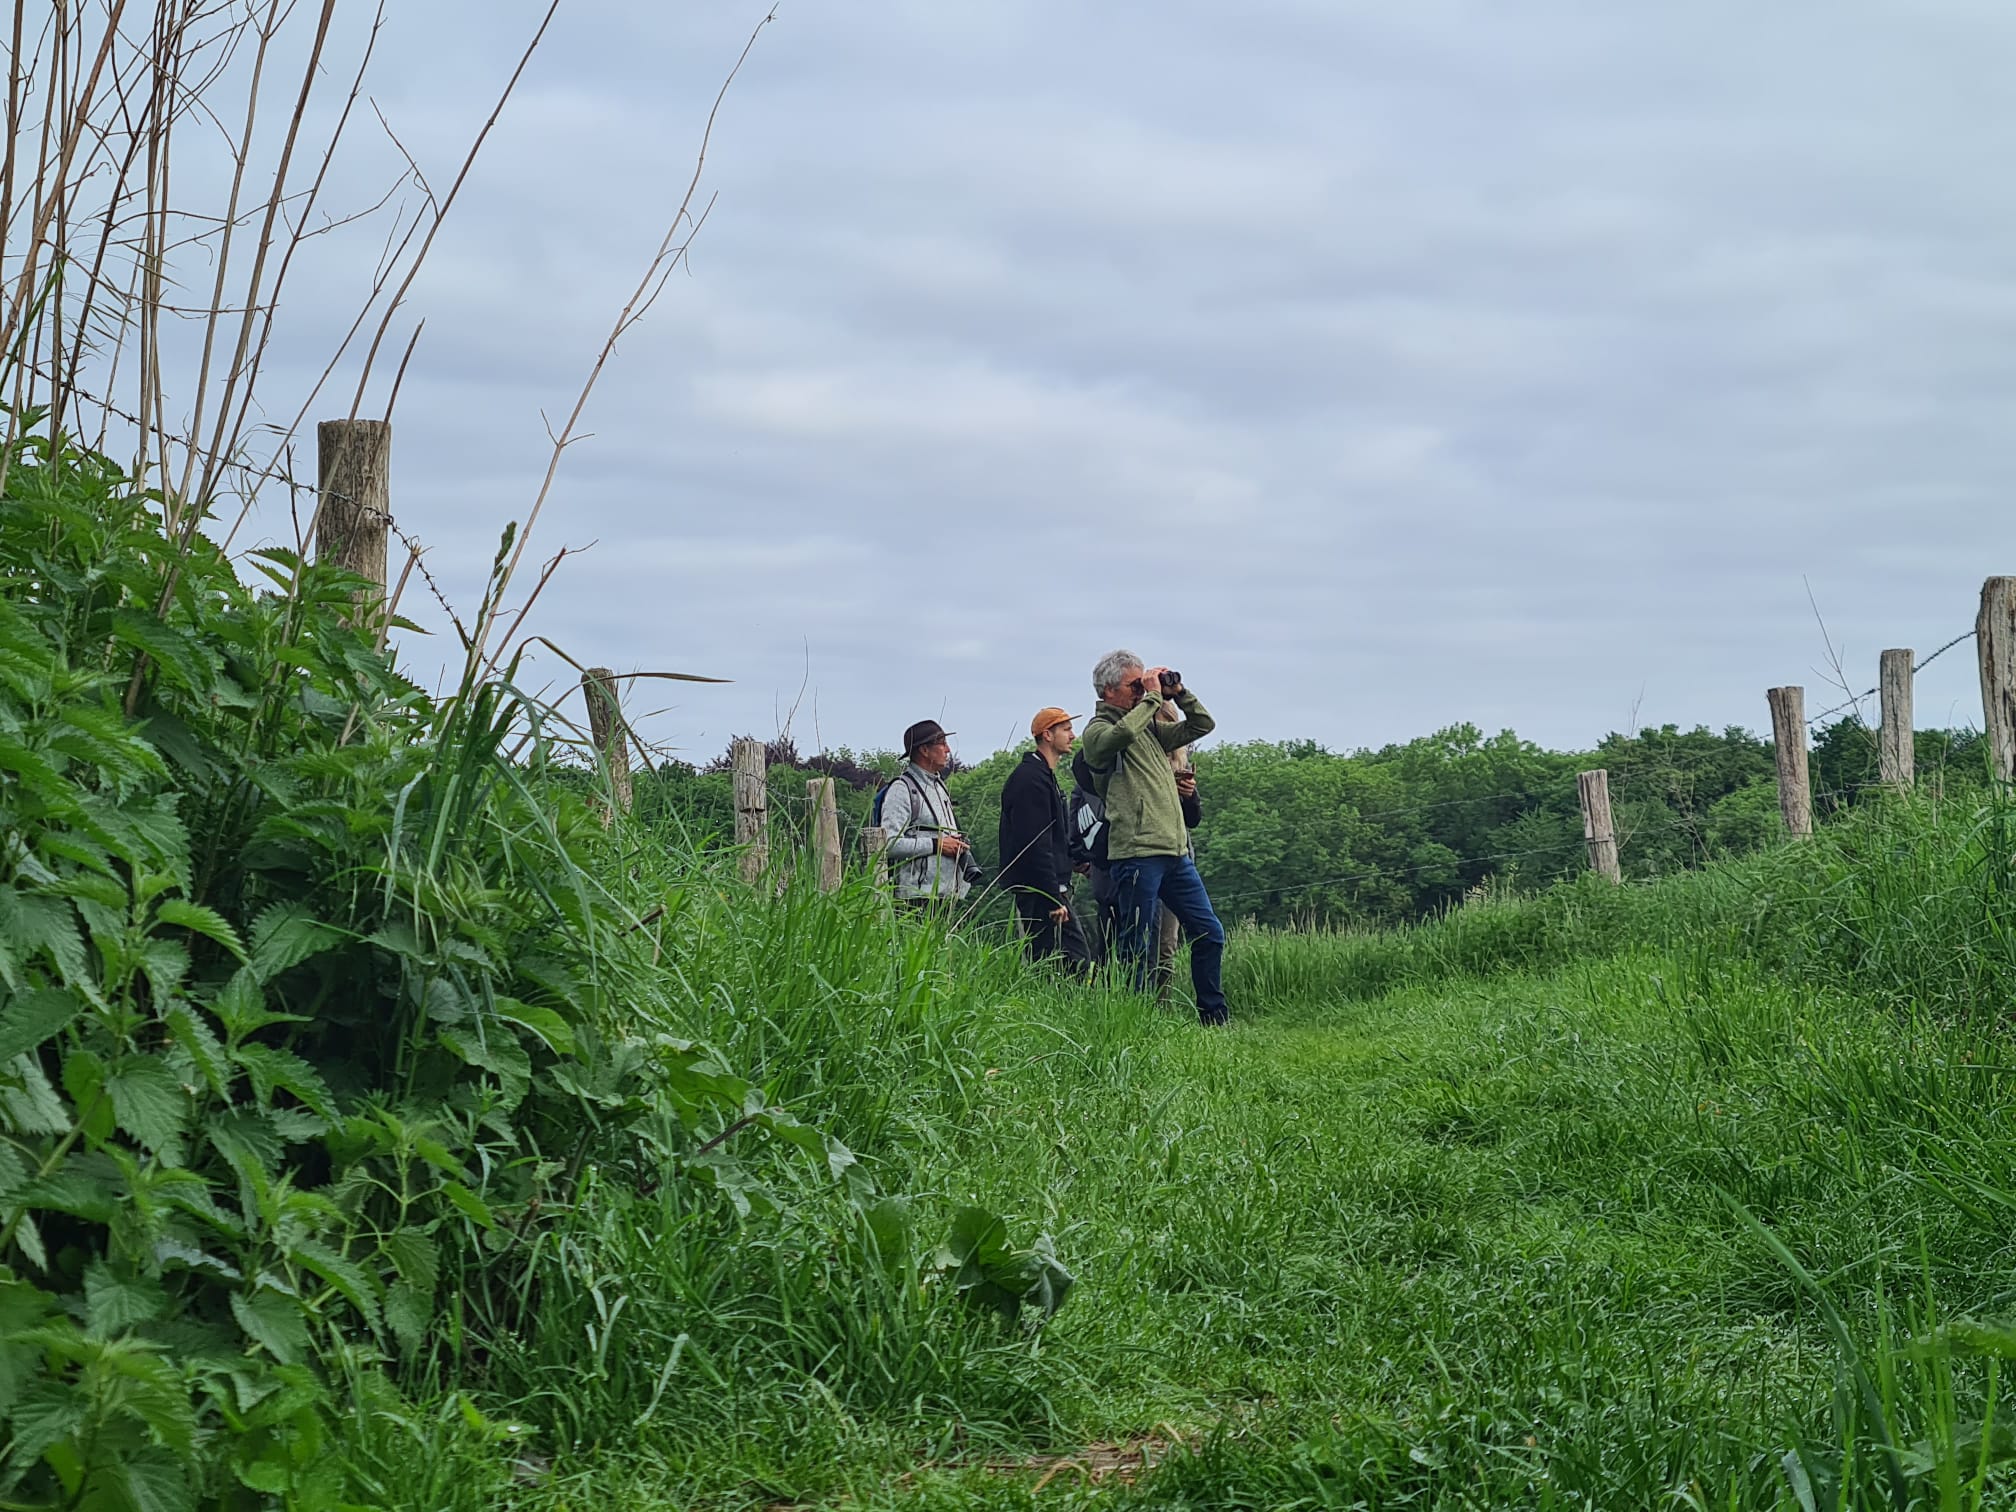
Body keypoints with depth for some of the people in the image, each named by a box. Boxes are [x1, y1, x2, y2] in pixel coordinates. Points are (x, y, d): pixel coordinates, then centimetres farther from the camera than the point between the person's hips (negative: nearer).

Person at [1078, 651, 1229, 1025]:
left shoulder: (1151, 728, 20)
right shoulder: (1098, 731, -2)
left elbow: (1203, 725, 26)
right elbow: (1123, 733, -26)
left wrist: (1178, 693, 12)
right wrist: (1152, 698, -14)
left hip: (1176, 852, 8)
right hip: (1136, 852, -8)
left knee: (1209, 934, 9)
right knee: (1137, 947, -4)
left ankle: (1214, 1017, 17)